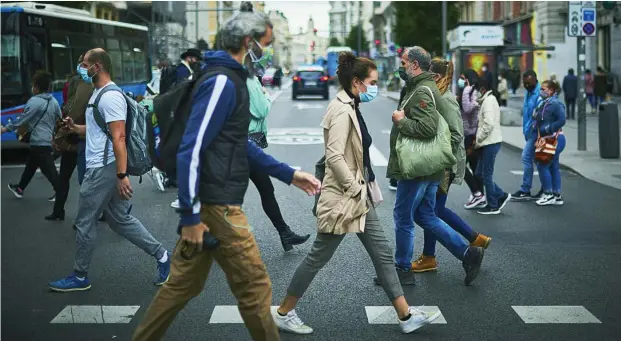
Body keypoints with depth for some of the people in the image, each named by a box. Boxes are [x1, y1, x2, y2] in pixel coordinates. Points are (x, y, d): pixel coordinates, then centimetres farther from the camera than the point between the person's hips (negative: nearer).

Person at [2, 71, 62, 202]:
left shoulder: (34, 102, -18)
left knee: (48, 169, -2)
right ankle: (20, 188, 34)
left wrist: (6, 128, -4)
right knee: (30, 165, 21)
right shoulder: (53, 101, 5)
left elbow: (22, 119, -14)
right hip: (48, 139, 9)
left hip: (38, 142, -9)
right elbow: (60, 120, 10)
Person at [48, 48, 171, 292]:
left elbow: (118, 137, -23)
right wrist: (75, 128, 12)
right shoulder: (98, 93, 16)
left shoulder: (110, 96, -17)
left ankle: (80, 277, 15)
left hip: (103, 169, -10)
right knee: (120, 219, 13)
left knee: (85, 222, 2)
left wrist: (122, 176, -27)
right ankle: (161, 255, 14)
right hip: (100, 168, 10)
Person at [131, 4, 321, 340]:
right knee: (254, 287, 1)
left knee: (183, 285, 16)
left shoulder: (232, 80, 15)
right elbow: (190, 150, -21)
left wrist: (288, 174, 21)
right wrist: (190, 216, -20)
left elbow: (241, 145, 24)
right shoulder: (222, 82, -16)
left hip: (208, 202, 10)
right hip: (216, 206, -10)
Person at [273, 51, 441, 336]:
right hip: (343, 198, -10)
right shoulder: (342, 111, -19)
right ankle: (283, 313, 16)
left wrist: (362, 189, 15)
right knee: (319, 256, 2)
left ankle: (406, 316, 16)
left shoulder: (350, 108, 11)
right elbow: (334, 156, -27)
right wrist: (355, 189, -20)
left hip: (358, 196, 10)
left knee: (382, 253, 10)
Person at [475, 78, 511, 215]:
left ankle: (493, 206, 7)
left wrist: (478, 140, -13)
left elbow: (489, 124, -23)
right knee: (479, 173, 13)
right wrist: (478, 140, 9)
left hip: (491, 143, -10)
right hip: (488, 143, 10)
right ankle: (501, 196, 18)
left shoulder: (488, 101, -14)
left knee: (486, 175, -2)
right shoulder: (488, 100, 17)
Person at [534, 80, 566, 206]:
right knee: (553, 167, 12)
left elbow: (561, 121, -24)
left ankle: (549, 194, 0)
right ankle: (557, 196, 18)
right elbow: (540, 121, 19)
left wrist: (547, 129, -21)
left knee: (542, 165, -9)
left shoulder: (555, 104, -16)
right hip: (547, 140, 9)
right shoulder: (544, 103, 11)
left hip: (555, 139, -9)